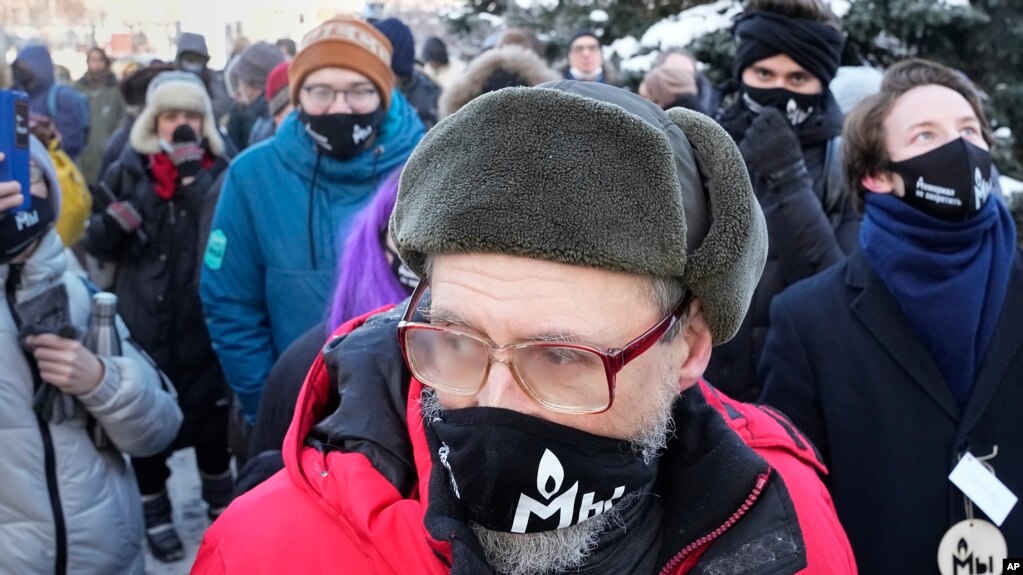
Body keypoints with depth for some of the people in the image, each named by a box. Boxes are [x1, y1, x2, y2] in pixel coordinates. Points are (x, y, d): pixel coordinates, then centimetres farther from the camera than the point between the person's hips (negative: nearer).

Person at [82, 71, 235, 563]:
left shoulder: (220, 169, 1)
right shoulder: (129, 171, 2)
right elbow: (97, 244, 2)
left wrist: (193, 172, -20)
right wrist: (115, 221, -19)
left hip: (207, 326, 0)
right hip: (145, 327, 0)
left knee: (213, 420, 13)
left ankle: (222, 505, 36)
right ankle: (155, 515, 26)